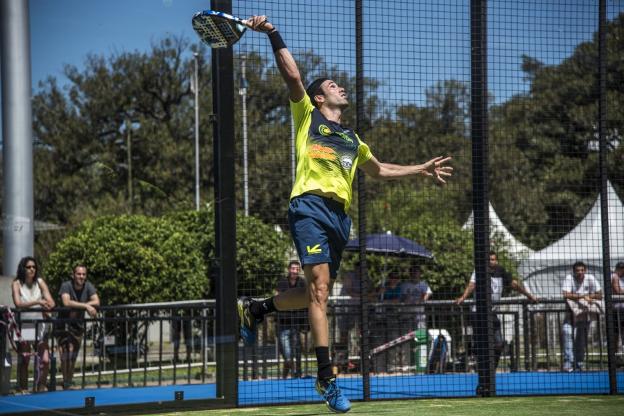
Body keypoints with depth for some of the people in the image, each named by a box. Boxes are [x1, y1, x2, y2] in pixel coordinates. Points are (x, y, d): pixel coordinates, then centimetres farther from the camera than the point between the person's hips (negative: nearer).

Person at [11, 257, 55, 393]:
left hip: (40, 324, 3)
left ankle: (41, 386, 12)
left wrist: (46, 306, -24)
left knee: (45, 359, -4)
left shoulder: (40, 282, 5)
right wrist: (37, 302, -28)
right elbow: (18, 303, -19)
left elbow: (51, 302, 0)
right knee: (24, 359, 0)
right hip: (24, 324, -3)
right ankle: (22, 388, 14)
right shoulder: (17, 284, -4)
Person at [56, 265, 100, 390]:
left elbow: (96, 302, -15)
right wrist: (86, 306, -36)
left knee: (73, 356, 11)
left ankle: (69, 381, 25)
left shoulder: (88, 286, -4)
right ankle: (66, 384, -6)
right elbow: (66, 302, -32)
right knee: (66, 354, -14)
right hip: (64, 323, -4)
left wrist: (77, 307, -26)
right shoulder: (66, 286, -16)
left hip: (78, 324, 4)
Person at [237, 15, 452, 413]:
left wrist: (421, 169, 41)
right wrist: (274, 35, -8)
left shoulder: (352, 138, 30)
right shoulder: (308, 115, 14)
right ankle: (326, 376, -21)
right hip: (311, 206, -7)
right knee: (319, 289, -17)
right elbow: (292, 75, 1)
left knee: (315, 293, 7)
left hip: (340, 216, 7)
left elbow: (378, 169, 44)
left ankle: (254, 309, 32)